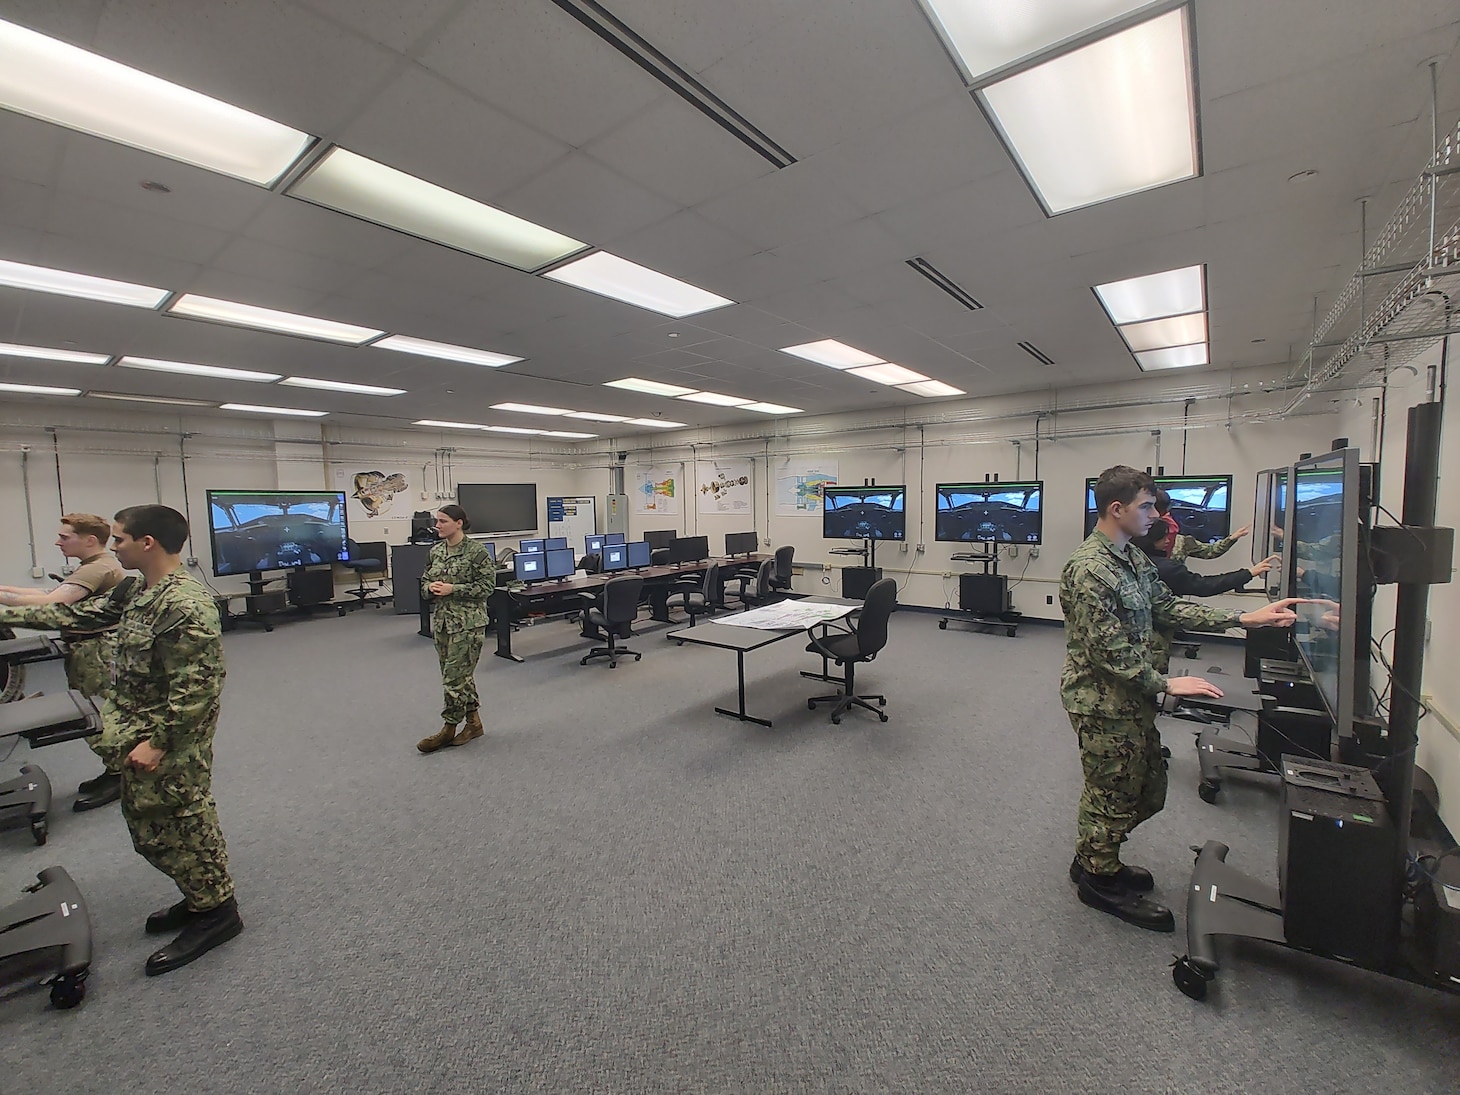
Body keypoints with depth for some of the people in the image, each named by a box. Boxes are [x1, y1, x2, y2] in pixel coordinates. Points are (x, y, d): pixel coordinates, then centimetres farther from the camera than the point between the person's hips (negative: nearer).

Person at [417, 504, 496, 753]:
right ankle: (474, 722, 26)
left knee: (454, 676, -2)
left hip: (467, 622, -7)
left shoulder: (476, 551, -11)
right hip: (441, 620, 7)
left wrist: (453, 589, -19)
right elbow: (424, 581, 17)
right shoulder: (436, 550, 9)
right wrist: (431, 587, -6)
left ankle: (449, 728, 12)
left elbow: (487, 586, -13)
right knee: (461, 674, 13)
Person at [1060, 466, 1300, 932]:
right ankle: (1100, 879, 29)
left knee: (1148, 789, 21)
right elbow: (1109, 650, -24)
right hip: (1101, 701, -10)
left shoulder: (1133, 558, 8)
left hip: (1131, 697, 10)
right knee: (1113, 793, 7)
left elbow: (1167, 607, 11)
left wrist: (1243, 619, 6)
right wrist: (1166, 684, -16)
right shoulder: (1089, 570, -25)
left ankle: (1094, 857, 39)